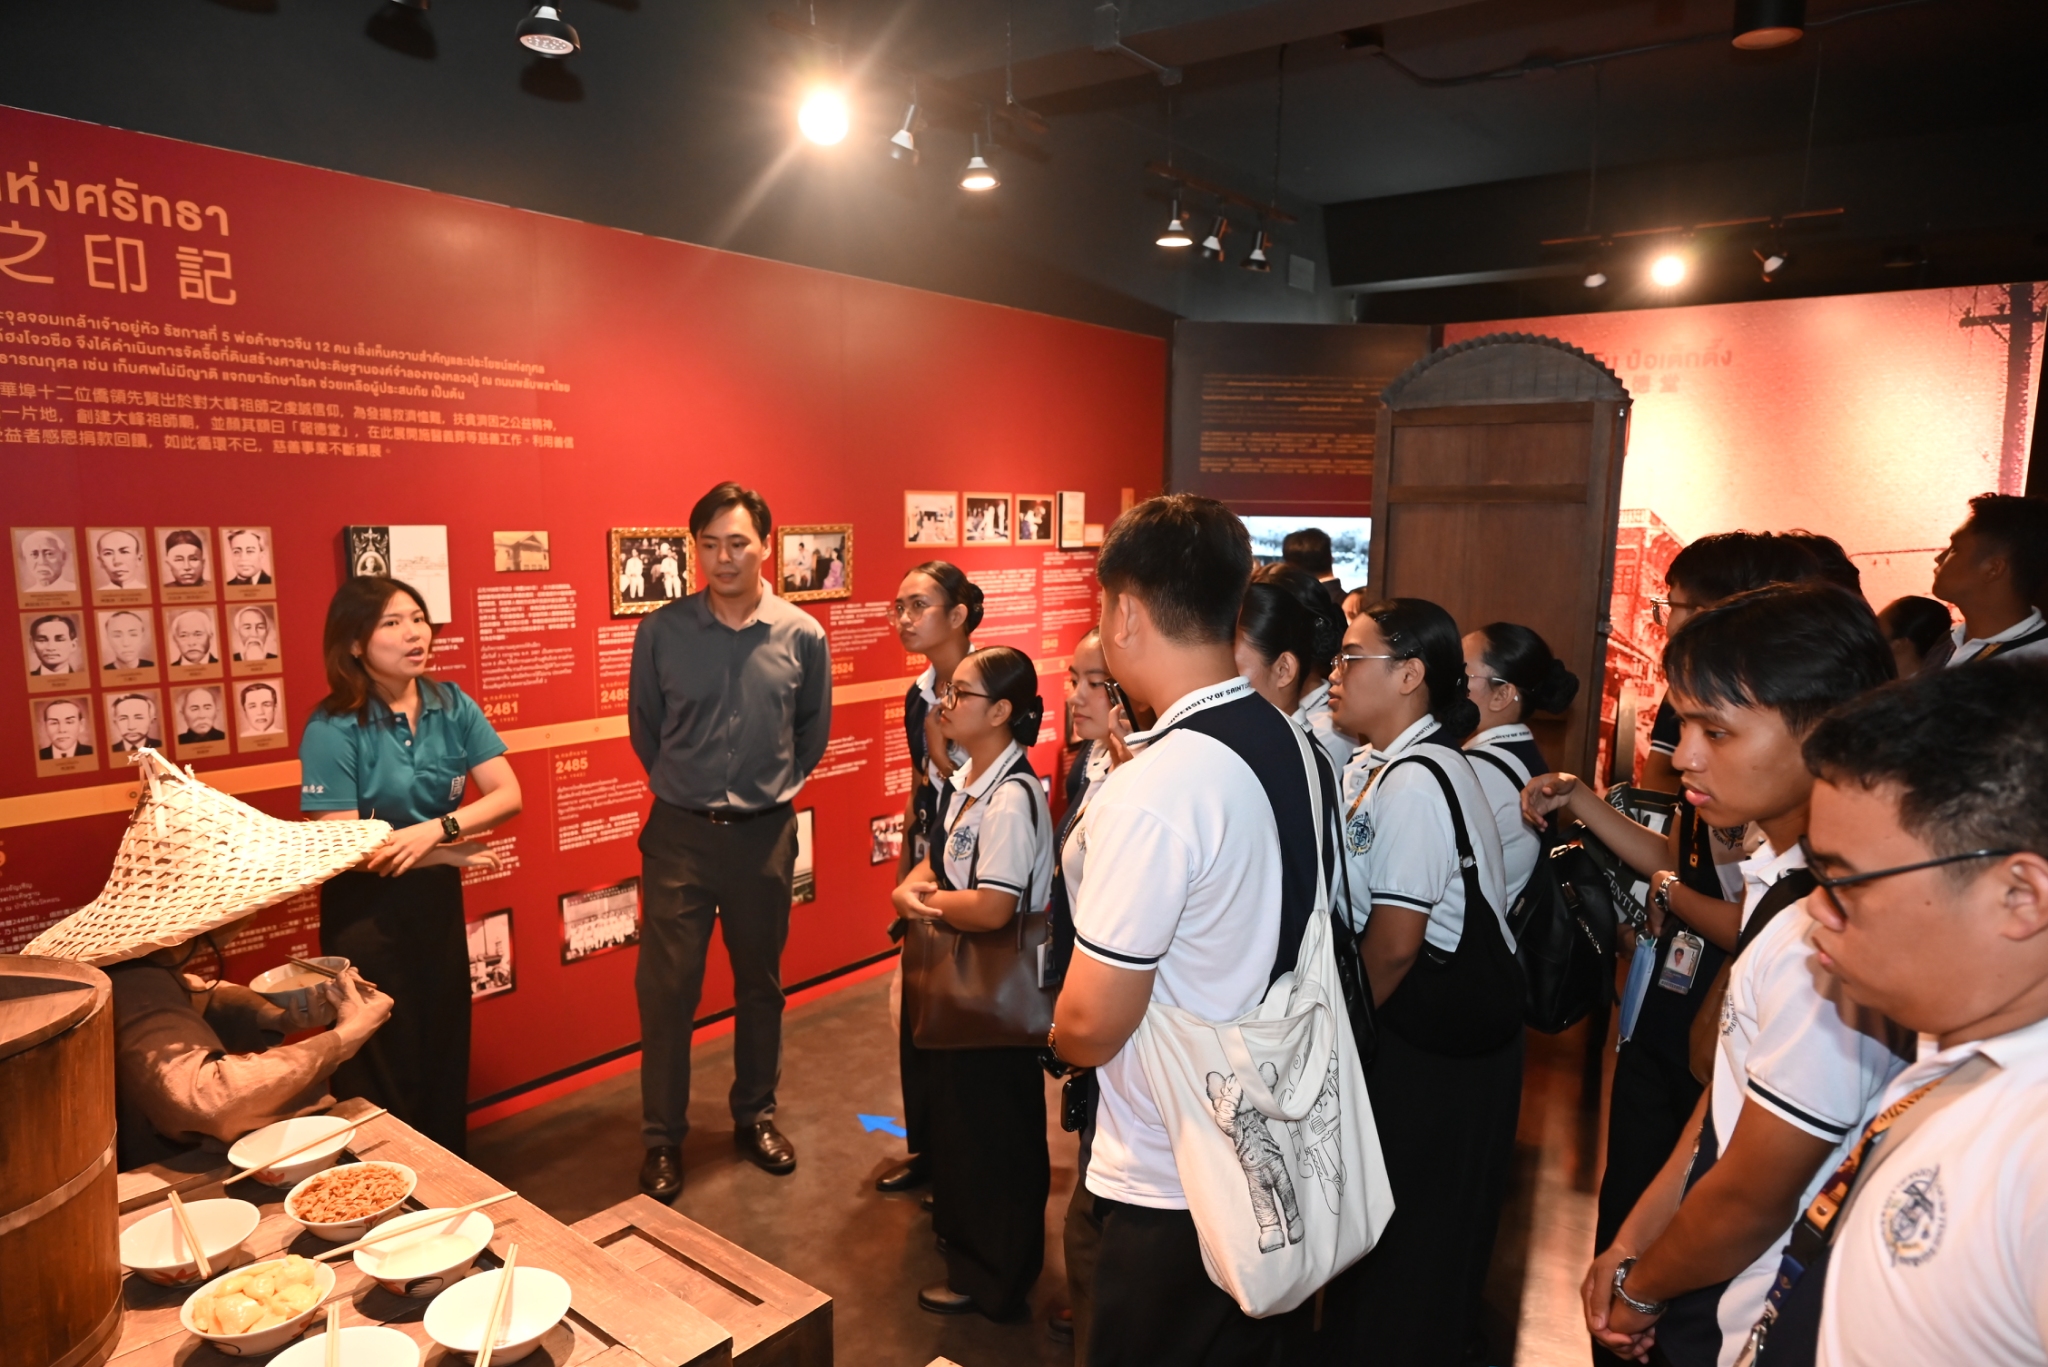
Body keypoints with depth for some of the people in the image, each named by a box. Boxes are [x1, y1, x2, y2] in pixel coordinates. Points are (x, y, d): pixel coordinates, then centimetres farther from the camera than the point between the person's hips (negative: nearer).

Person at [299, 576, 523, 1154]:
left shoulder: (450, 704, -4)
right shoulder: (332, 728, -17)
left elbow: (507, 794, -10)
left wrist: (434, 829, -25)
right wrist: (452, 852, -14)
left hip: (437, 900, 4)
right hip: (365, 911, -4)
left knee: (446, 1053, 16)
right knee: (383, 1073, 10)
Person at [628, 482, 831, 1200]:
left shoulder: (802, 635, -4)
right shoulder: (662, 631, -6)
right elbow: (643, 725, 9)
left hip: (764, 833, 1)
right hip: (679, 834, -1)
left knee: (760, 983, 14)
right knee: (666, 987, 3)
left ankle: (754, 1115, 33)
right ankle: (663, 1138, 19)